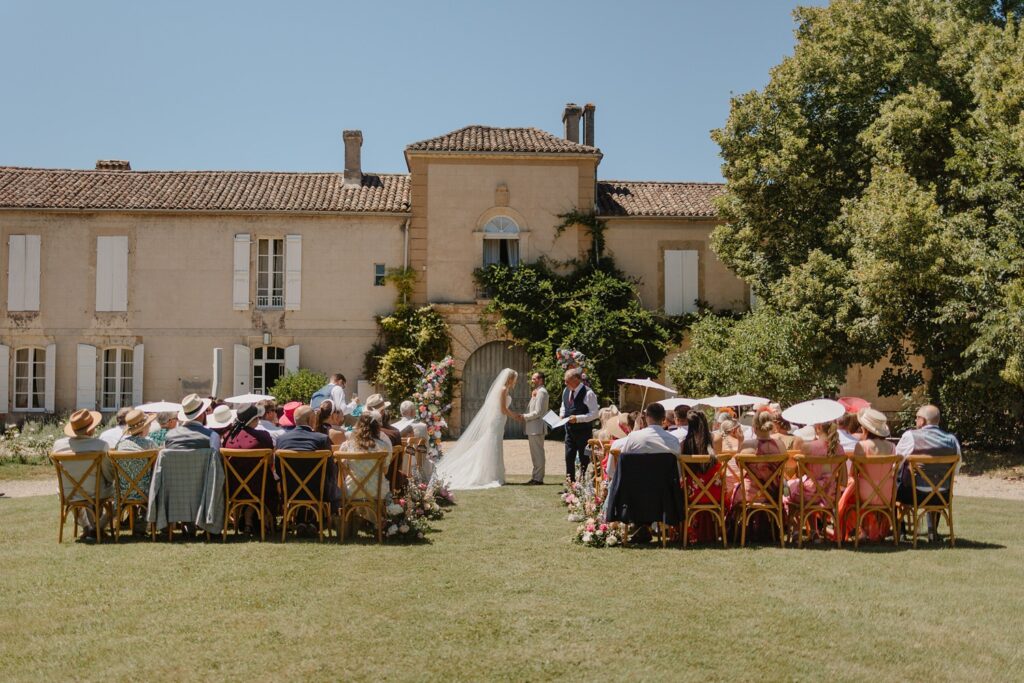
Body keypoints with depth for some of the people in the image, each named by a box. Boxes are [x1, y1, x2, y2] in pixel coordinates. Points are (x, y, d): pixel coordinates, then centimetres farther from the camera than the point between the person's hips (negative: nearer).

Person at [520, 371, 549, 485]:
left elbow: (538, 412, -20)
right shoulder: (536, 392, 18)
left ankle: (538, 478, -2)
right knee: (535, 453, 14)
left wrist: (525, 417, -12)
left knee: (538, 453, -5)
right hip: (533, 428, 10)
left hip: (537, 428, -10)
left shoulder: (541, 392, -14)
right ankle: (536, 477, 20)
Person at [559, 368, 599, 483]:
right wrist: (562, 414, 3)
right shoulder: (566, 391, 8)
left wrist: (578, 418, -24)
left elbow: (594, 414, -16)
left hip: (583, 431, -7)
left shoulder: (588, 393, -15)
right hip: (569, 430, 7)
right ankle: (570, 481, 17)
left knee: (584, 459, 1)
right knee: (569, 457, 9)